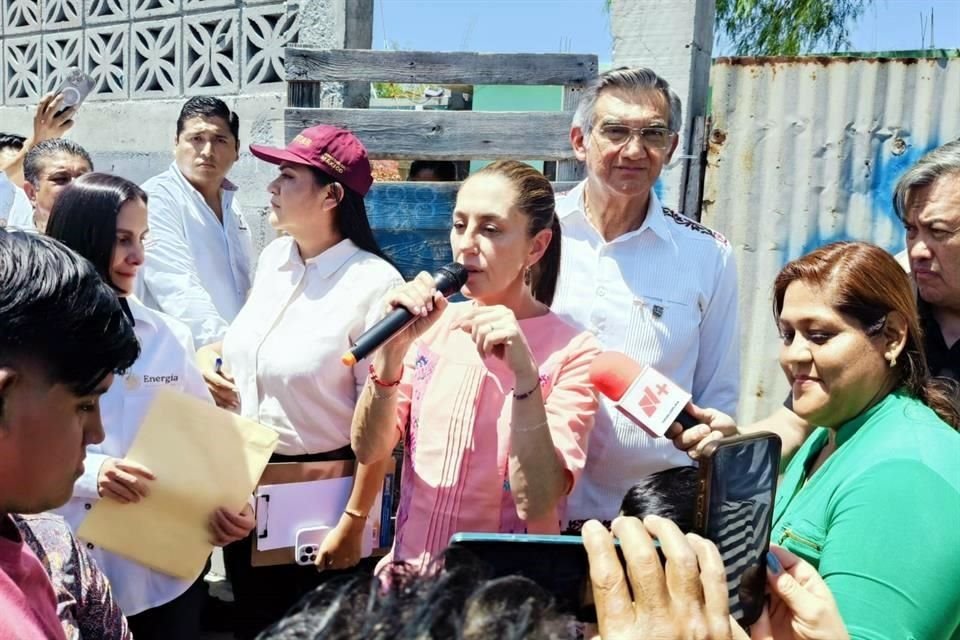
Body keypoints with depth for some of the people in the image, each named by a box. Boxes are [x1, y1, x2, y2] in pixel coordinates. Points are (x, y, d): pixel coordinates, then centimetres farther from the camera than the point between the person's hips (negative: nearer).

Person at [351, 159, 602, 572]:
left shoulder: (571, 352, -11)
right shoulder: (433, 327, 0)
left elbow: (538, 504, -17)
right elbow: (368, 451, -5)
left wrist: (525, 374, -27)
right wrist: (392, 351, -18)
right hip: (409, 567, 3)